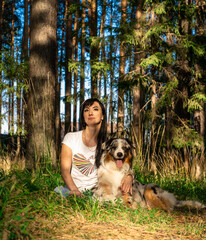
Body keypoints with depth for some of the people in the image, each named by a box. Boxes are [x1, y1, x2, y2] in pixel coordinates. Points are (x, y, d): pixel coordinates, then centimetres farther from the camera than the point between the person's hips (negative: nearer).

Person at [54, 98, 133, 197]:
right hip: (72, 190, -2)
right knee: (58, 191, -35)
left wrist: (128, 177, -23)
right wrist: (74, 190, -27)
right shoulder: (71, 138, 1)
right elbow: (65, 169, -7)